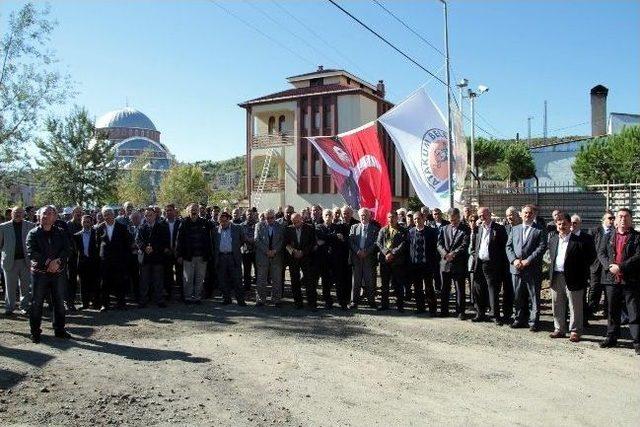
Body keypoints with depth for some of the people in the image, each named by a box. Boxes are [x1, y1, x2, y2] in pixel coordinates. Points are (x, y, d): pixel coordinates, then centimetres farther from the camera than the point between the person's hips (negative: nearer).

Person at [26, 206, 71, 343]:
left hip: (58, 272, 2)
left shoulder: (61, 233, 7)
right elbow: (31, 253, -10)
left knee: (59, 302, 9)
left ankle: (59, 329, 21)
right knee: (37, 303, 2)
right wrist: (48, 263, -19)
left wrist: (57, 261, -20)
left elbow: (67, 250, -3)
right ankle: (35, 332, 12)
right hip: (39, 272, -2)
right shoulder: (33, 234, 1)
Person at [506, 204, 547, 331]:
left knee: (534, 297, 2)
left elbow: (541, 248, -9)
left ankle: (534, 322, 9)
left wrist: (527, 261, -16)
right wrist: (514, 260, -7)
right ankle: (520, 319, 22)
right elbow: (508, 246, 10)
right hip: (516, 269, 4)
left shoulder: (540, 230, 1)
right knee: (518, 297, 11)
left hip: (533, 270, -4)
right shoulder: (515, 229, 15)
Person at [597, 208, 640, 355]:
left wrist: (620, 267, -18)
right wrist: (609, 266, -13)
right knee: (612, 311, 13)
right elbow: (601, 253, 5)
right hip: (612, 279, 4)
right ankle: (611, 338, 24)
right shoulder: (609, 237, 13)